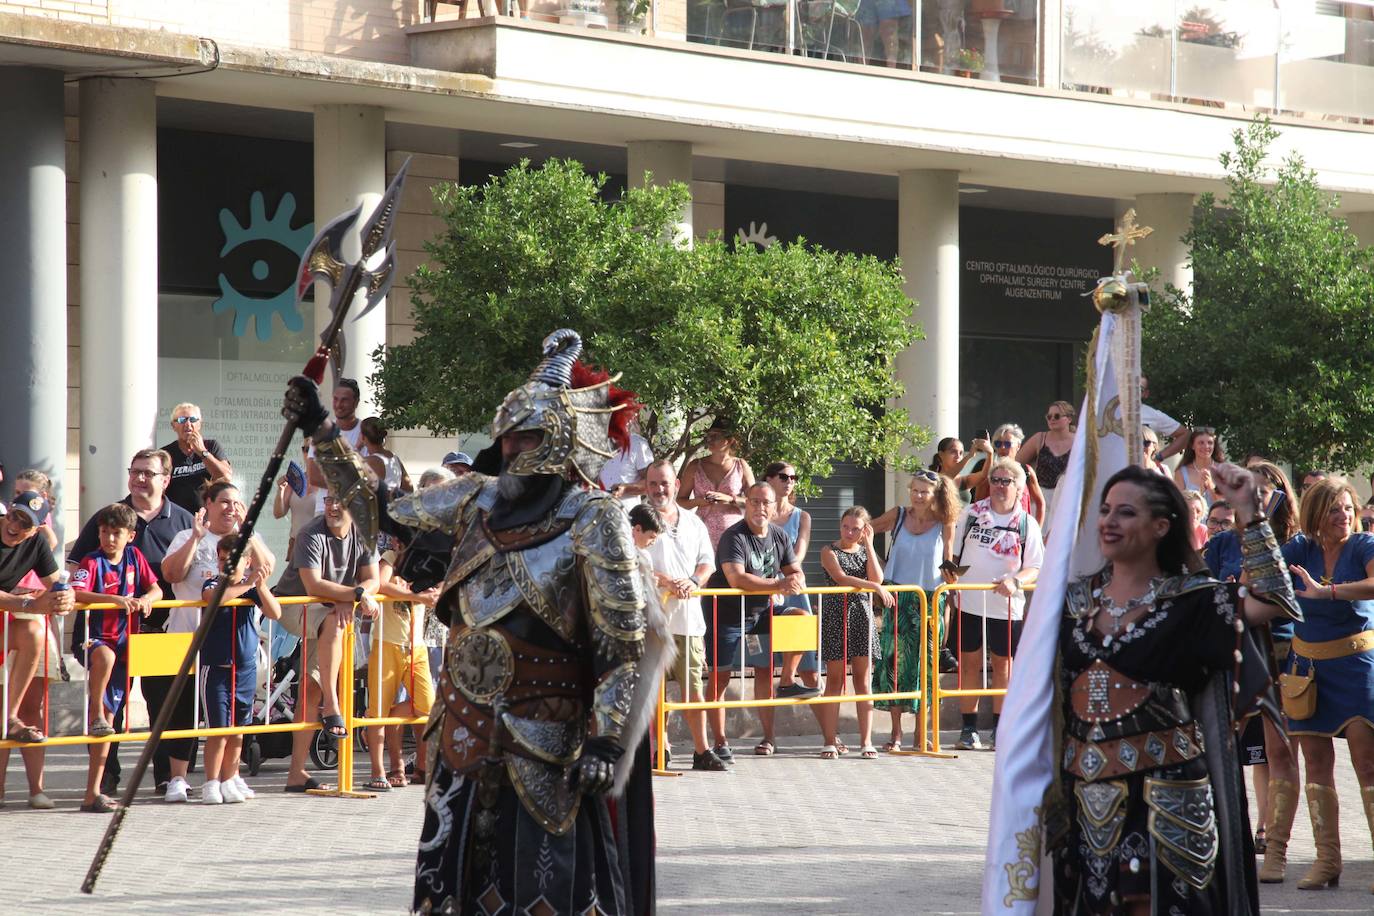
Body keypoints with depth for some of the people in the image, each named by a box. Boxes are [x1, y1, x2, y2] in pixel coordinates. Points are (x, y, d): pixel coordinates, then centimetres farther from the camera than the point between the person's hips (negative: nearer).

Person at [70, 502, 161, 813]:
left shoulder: (134, 557, 8)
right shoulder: (92, 562, -8)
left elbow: (157, 590, 9)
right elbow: (76, 593, -25)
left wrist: (145, 599, -14)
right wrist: (116, 600, -35)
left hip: (122, 646, 5)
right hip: (92, 639, -5)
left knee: (108, 718, 5)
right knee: (105, 656, -43)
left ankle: (93, 793, 7)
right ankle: (95, 714, -22)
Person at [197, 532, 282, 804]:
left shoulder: (252, 588, 3)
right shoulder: (212, 584, -4)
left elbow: (275, 613, -10)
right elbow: (214, 597, -29)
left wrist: (261, 586, -24)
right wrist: (246, 584, -32)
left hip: (245, 667, 4)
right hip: (215, 667, -4)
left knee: (237, 729, 13)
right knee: (218, 729, -7)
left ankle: (230, 780, 25)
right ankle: (211, 783, -3)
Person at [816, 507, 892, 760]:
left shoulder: (866, 551, 13)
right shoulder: (830, 552, -1)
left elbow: (876, 578, -4)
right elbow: (841, 578, -16)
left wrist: (868, 544, -4)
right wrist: (876, 588, -18)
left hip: (862, 615, 4)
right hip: (836, 616, -3)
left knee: (863, 679, 3)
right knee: (835, 679, -2)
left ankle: (866, 741, 5)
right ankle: (830, 741, 0)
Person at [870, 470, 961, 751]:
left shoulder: (945, 524, -1)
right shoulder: (897, 516, 2)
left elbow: (948, 567, 5)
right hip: (898, 600, 0)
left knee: (924, 665, 2)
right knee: (894, 662, -3)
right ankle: (896, 733, 3)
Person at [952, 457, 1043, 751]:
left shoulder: (1027, 524, 0)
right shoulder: (973, 513, 2)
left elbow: (1035, 569, -1)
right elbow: (954, 554, 11)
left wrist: (1015, 581, -18)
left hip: (1006, 607, 0)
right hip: (969, 602, 0)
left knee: (1002, 665, 8)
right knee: (970, 664, 4)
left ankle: (999, 729, 16)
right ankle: (968, 729, 10)